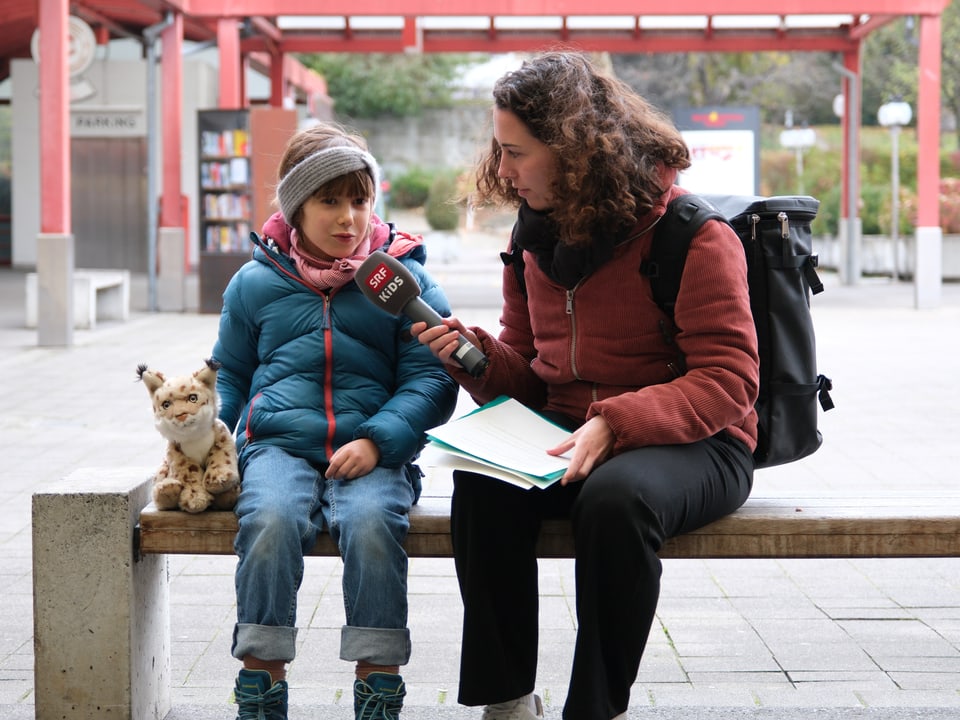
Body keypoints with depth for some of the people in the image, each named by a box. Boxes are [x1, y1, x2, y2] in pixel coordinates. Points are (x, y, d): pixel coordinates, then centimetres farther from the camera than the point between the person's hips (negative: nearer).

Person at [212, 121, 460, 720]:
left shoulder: (403, 279, 8)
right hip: (278, 444, 1)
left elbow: (430, 379, 3)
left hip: (374, 452, -1)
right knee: (271, 519, -31)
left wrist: (377, 440, -13)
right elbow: (229, 375, 24)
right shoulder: (256, 282, 14)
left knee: (372, 522, -33)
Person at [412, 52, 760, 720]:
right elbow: (528, 375, 16)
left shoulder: (691, 233, -11)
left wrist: (613, 425, -30)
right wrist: (478, 354, -8)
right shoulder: (535, 237, 10)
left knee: (615, 494, -38)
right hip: (566, 437, 5)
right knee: (482, 483, -26)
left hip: (693, 441, -5)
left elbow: (727, 379, -17)